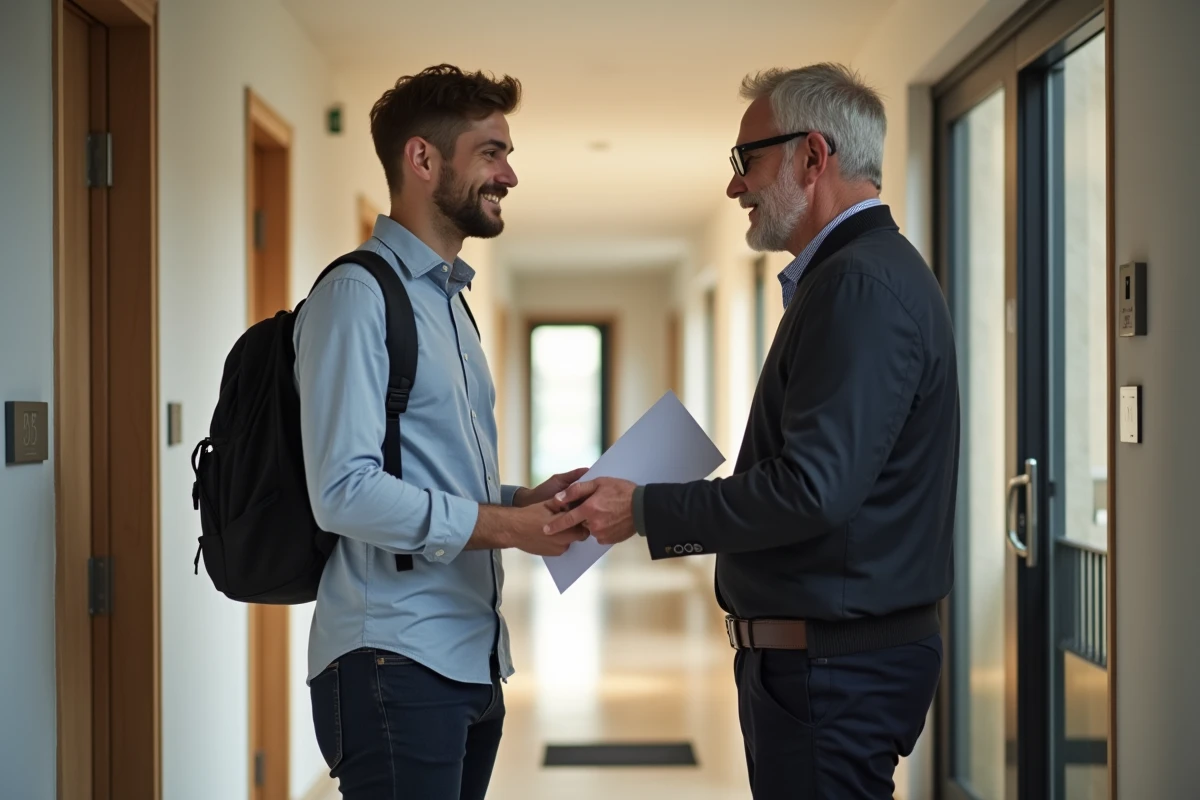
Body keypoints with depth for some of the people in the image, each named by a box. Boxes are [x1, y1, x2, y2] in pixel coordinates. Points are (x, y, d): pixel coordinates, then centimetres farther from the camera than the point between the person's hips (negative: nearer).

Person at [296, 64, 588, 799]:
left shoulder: (449, 300, 19)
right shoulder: (359, 295, -10)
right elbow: (345, 491, -19)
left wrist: (525, 499, 4)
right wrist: (509, 526, -17)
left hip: (471, 660, 9)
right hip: (394, 663, -9)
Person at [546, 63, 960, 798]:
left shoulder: (861, 284, -18)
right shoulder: (864, 274, 16)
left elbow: (814, 489, -25)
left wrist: (647, 511, -16)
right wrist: (662, 509, 14)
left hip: (833, 665, -10)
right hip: (834, 652, 10)